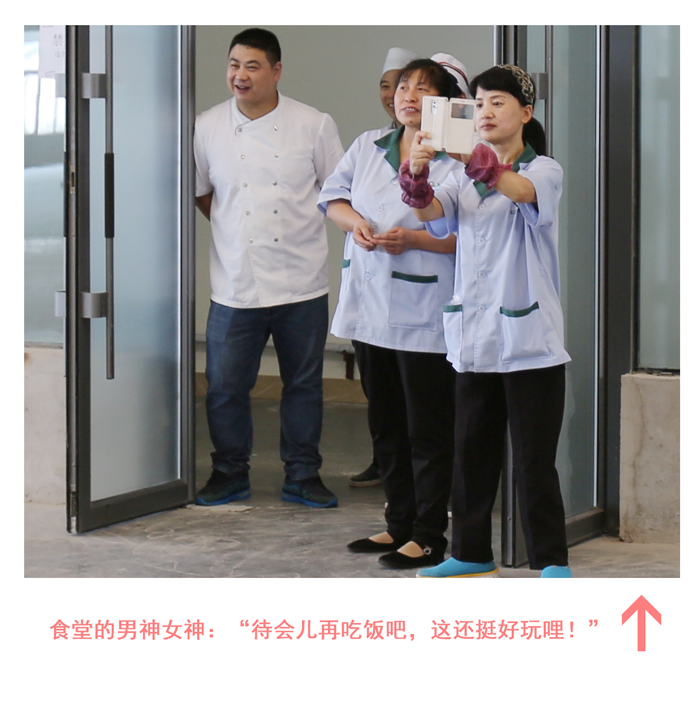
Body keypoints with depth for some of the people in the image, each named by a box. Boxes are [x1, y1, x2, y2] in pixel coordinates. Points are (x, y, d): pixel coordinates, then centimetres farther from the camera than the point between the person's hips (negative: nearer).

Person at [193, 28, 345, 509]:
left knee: (303, 384, 9)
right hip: (235, 284, 1)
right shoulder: (208, 127, 2)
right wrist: (233, 225, 7)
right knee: (225, 387, 2)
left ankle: (303, 475, 23)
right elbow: (200, 192, 15)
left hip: (302, 284, 0)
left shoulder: (314, 126, -2)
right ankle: (230, 473, 21)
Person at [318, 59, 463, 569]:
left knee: (427, 431, 0)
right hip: (370, 309, 7)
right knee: (386, 426, 15)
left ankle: (429, 536, 7)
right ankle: (399, 524, 27)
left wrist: (415, 239, -23)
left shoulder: (456, 162, -9)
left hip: (423, 316, -7)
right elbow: (332, 195, 16)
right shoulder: (368, 147, 11)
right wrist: (354, 222, -5)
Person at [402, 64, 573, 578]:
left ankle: (552, 561, 4)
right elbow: (431, 211, -7)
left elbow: (521, 190, -27)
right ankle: (472, 553, 22)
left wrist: (473, 156, -45)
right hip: (474, 336, 5)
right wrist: (416, 174, -29)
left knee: (534, 458, -4)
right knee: (472, 452, 12)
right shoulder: (465, 178, 12)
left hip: (528, 337, -5)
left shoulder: (544, 170, -4)